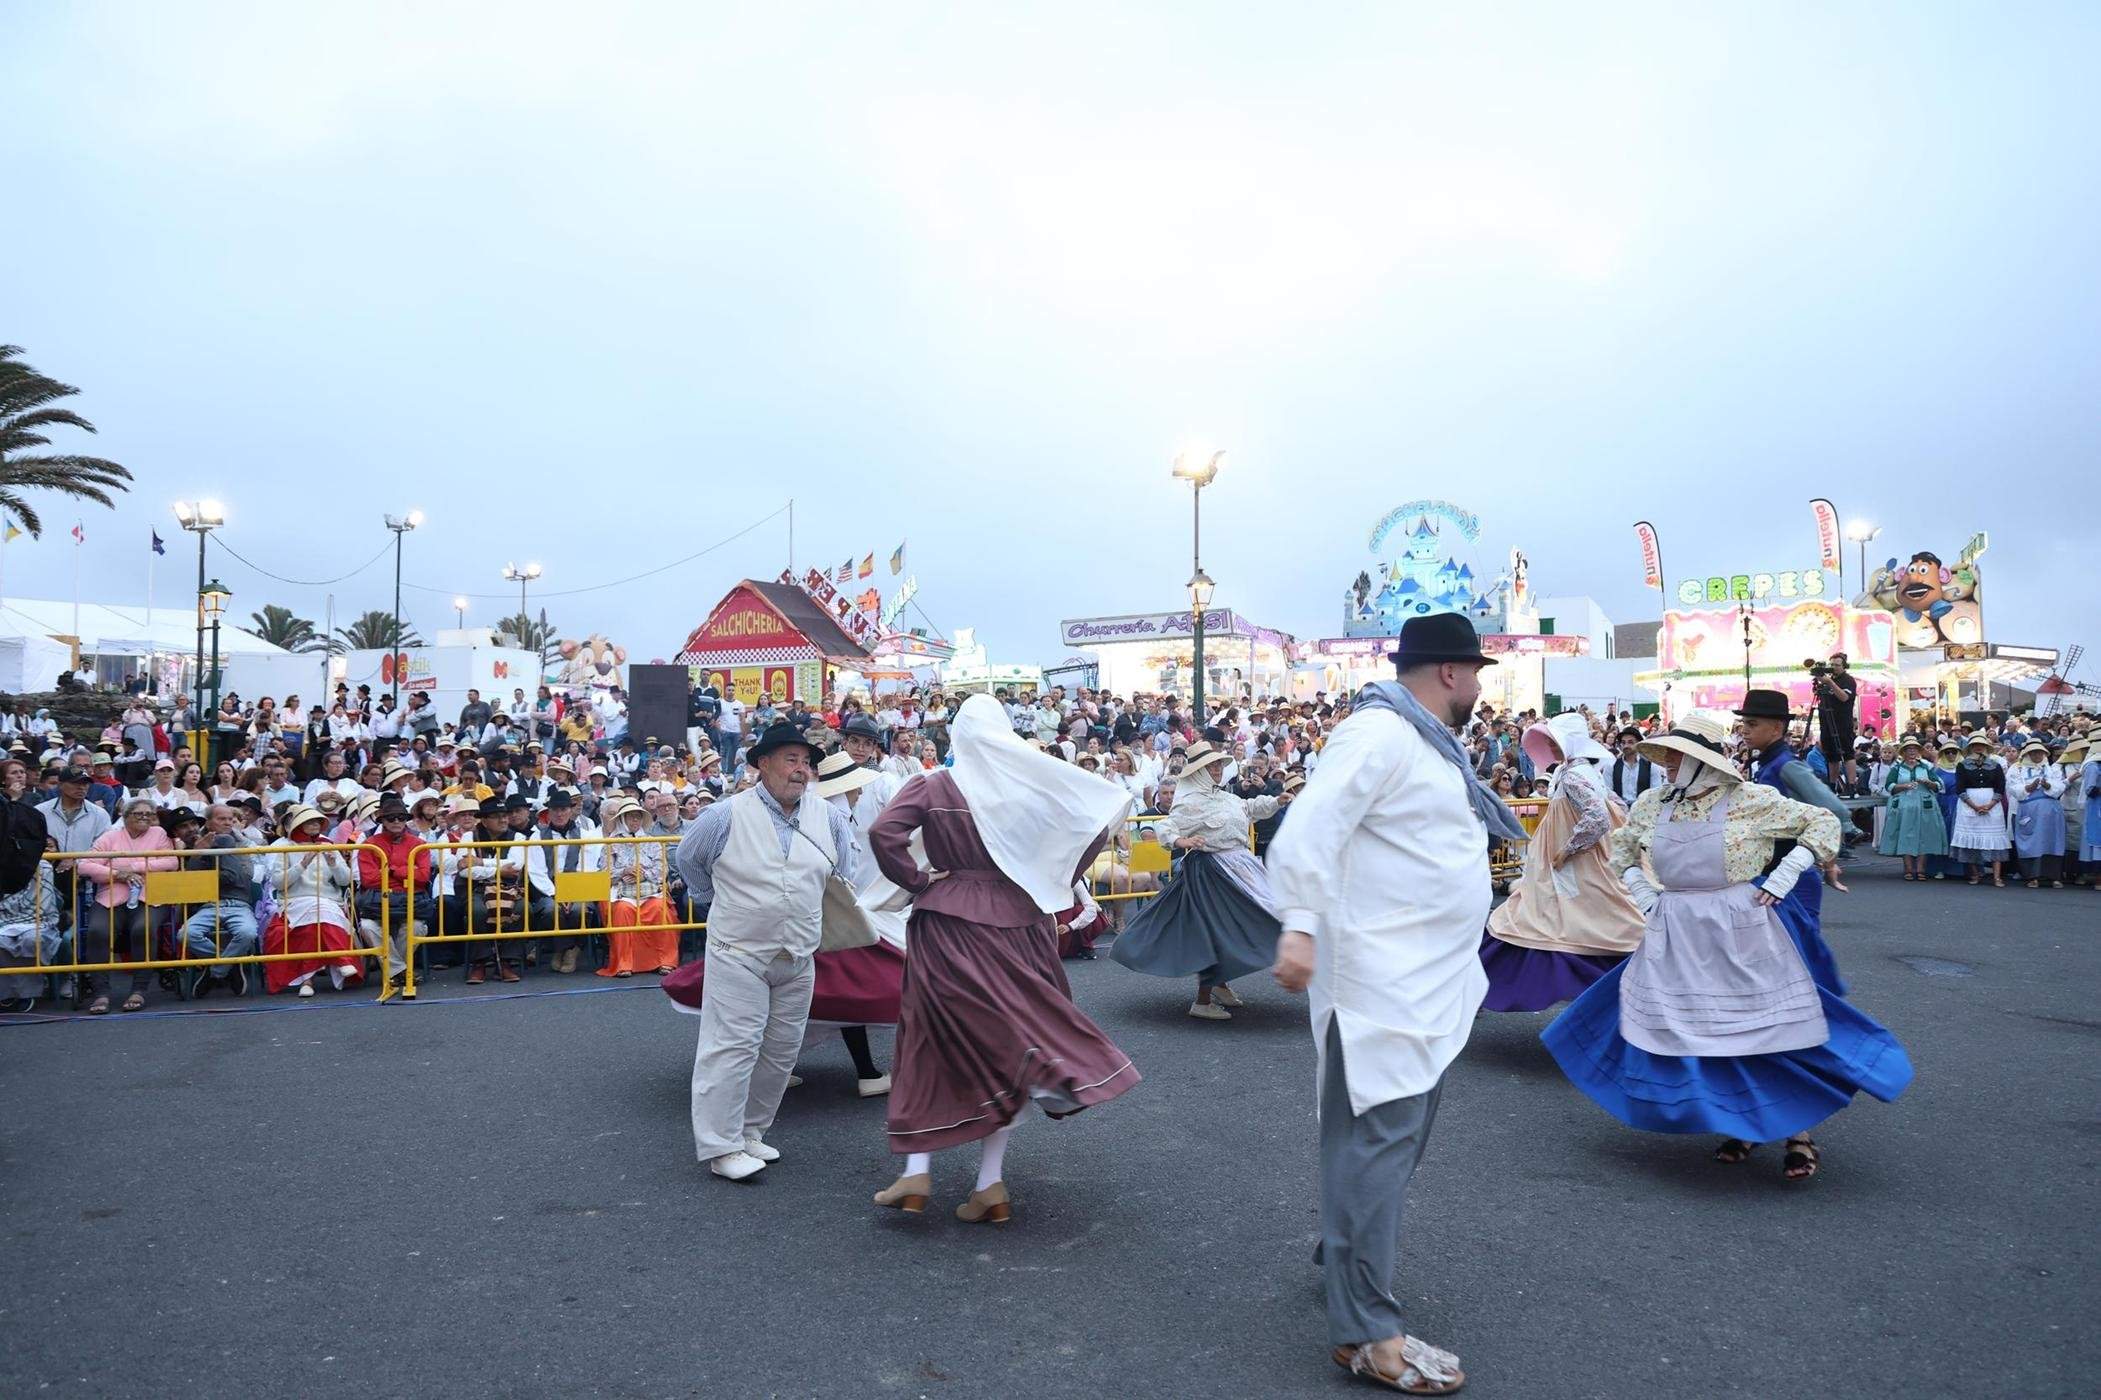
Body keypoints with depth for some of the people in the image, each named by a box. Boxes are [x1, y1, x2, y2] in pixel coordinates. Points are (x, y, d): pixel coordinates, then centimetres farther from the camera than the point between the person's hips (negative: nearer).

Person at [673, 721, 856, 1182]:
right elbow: (688, 858, 8)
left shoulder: (828, 817, 1)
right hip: (738, 953, -5)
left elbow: (844, 871, 19)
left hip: (799, 959, 5)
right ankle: (722, 1147, -2)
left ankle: (750, 1131, 25)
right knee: (734, 1046, -9)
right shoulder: (727, 816, -10)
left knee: (781, 1051, 10)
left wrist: (827, 909, 14)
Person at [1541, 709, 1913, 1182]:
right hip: (1676, 937, 4)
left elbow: (1823, 823, -2)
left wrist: (1782, 877, -9)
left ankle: (1799, 1134, 13)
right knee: (1700, 1034, 8)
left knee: (1768, 1029, 0)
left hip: (1741, 934, -4)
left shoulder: (1751, 799, -8)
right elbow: (1622, 847, 21)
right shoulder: (1653, 803, 4)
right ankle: (1738, 1126, 25)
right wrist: (1641, 890, 7)